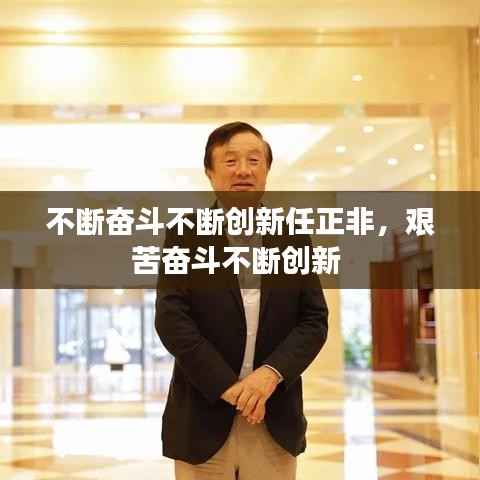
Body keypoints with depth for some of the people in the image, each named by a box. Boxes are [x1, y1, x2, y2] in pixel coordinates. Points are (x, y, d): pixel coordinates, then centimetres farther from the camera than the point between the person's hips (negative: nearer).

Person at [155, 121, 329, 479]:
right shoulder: (185, 235, 1)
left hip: (276, 421, 2)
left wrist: (271, 373, -13)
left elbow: (315, 319, 3)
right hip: (204, 417, -2)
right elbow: (171, 319, -8)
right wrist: (228, 387, -14)